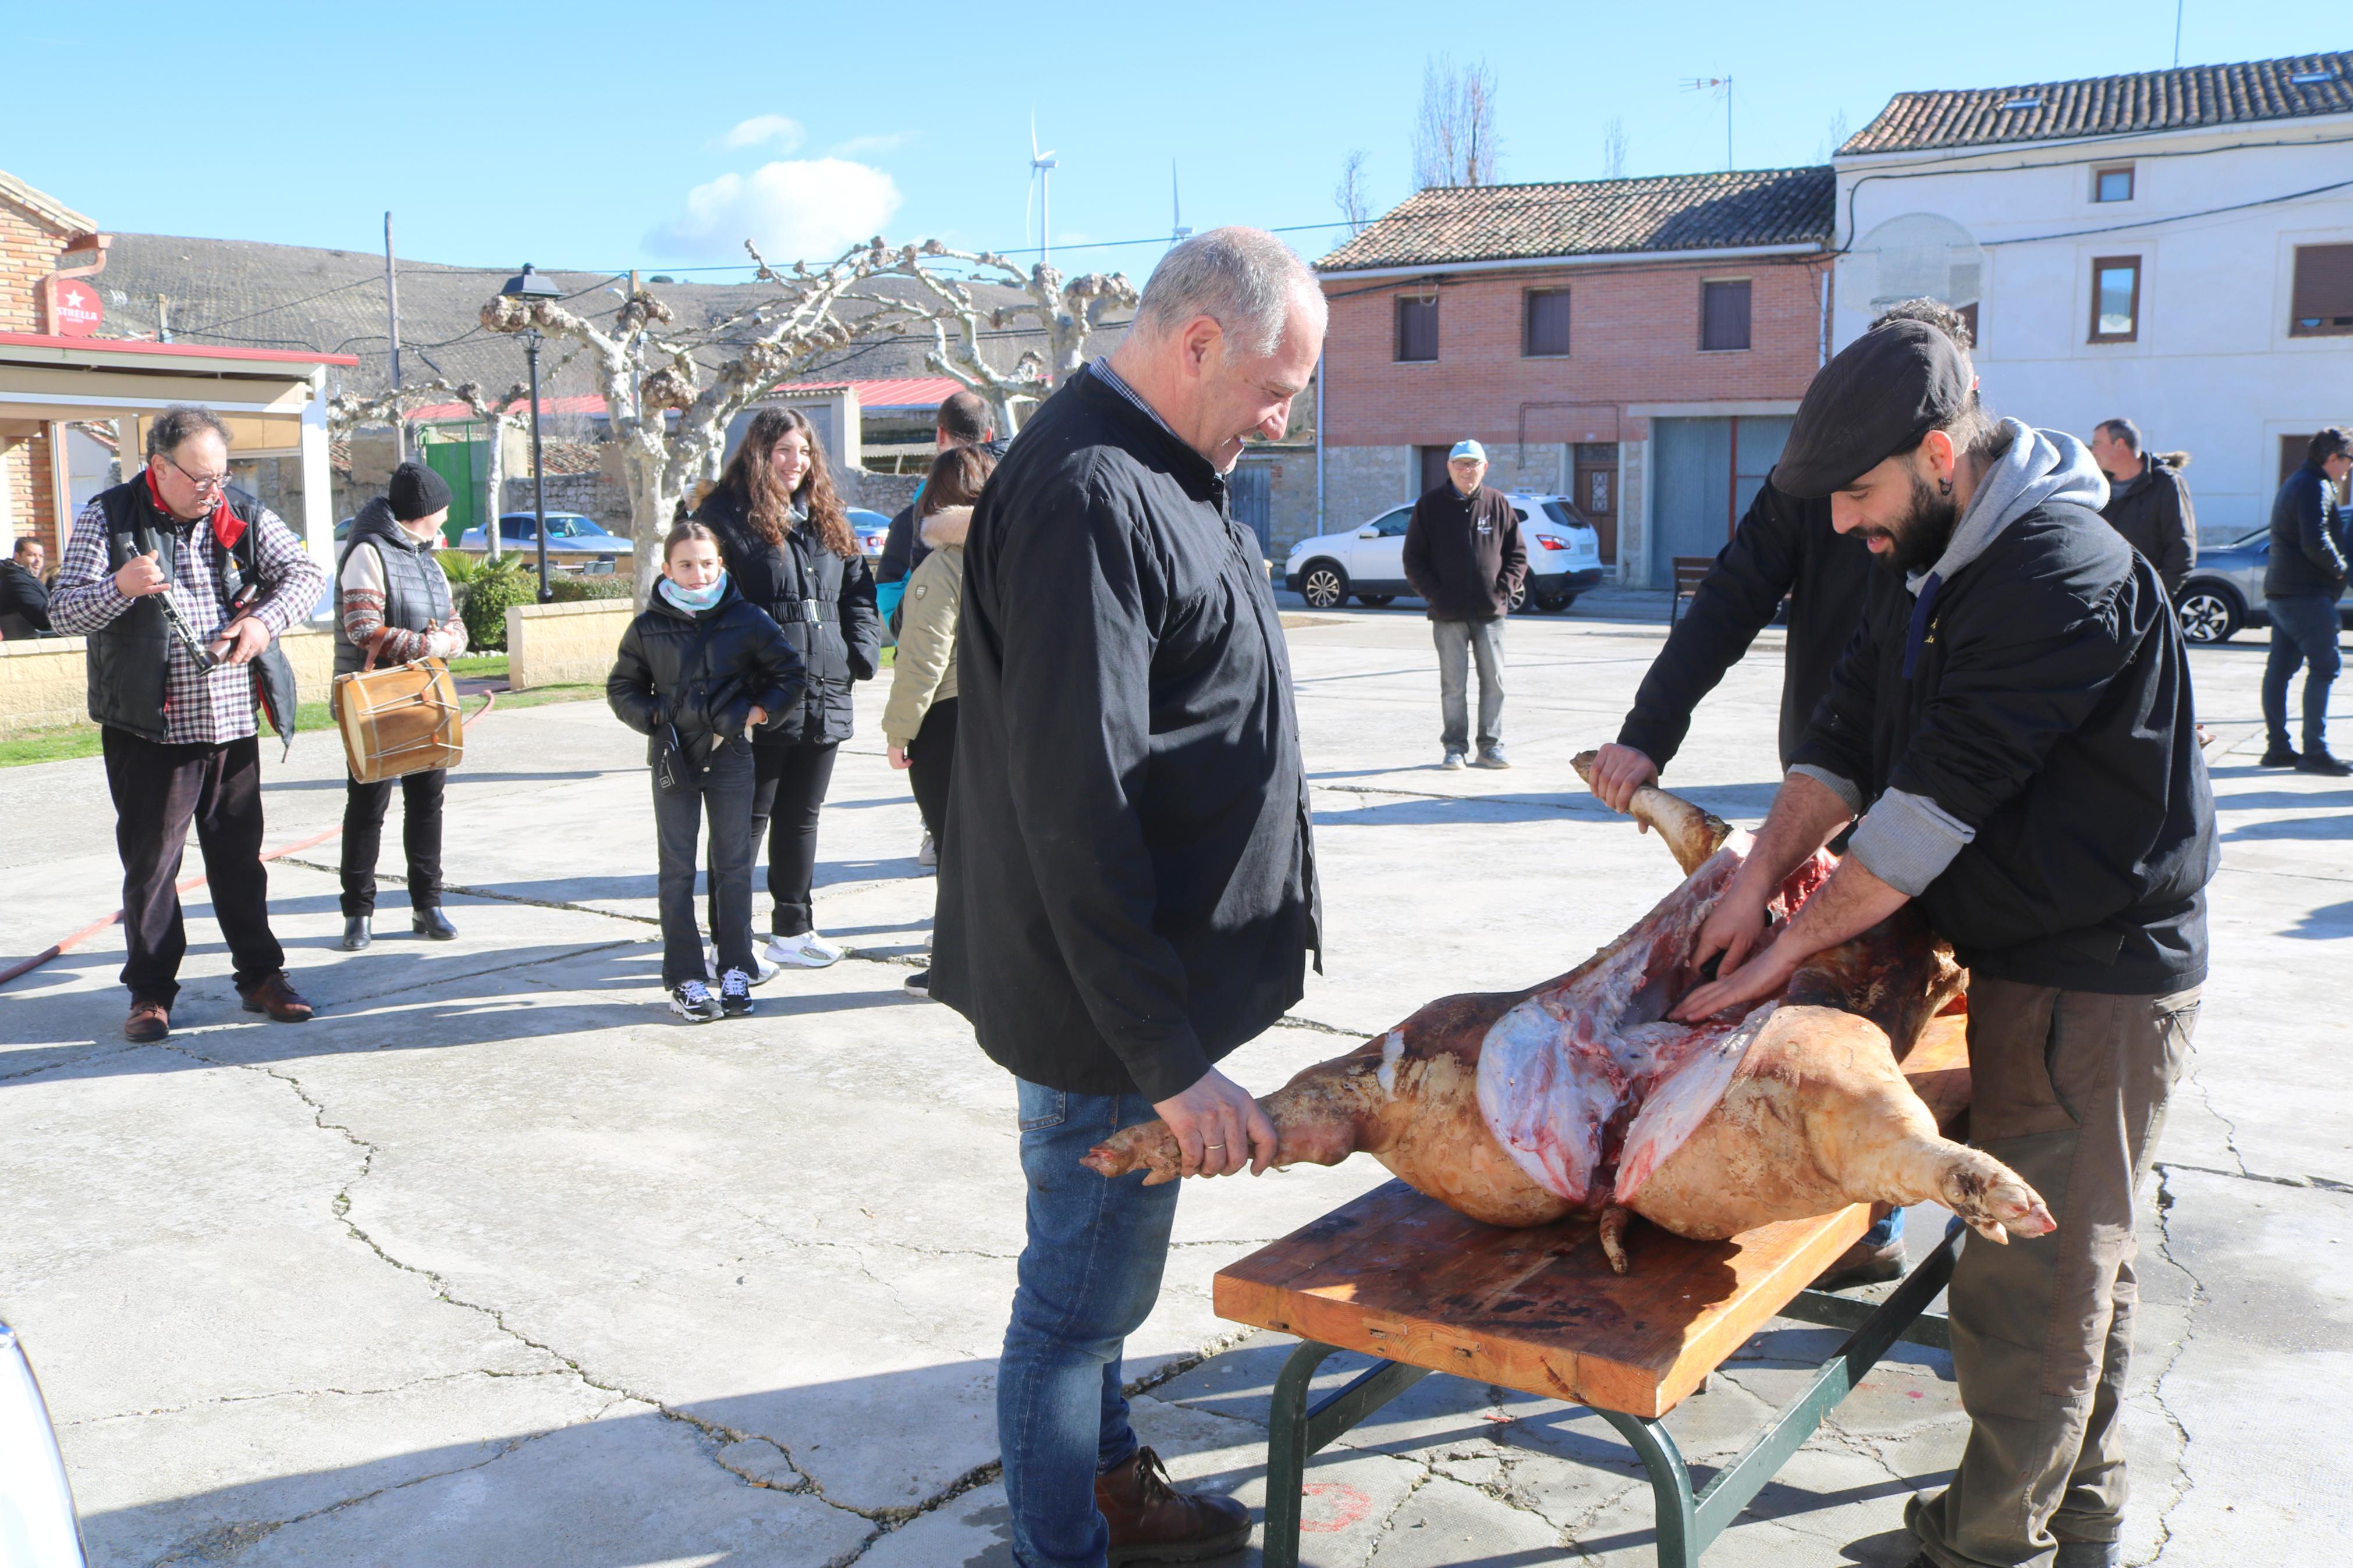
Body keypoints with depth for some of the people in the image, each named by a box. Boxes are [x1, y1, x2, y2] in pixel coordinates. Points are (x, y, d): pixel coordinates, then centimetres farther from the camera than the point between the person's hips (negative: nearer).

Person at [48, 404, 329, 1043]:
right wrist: (119, 587, -28)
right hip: (149, 729, -3)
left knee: (240, 857, 10)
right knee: (150, 863, 3)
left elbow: (307, 573, 6)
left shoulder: (244, 515, 5)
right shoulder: (108, 518, -4)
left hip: (234, 726, 3)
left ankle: (261, 974, 20)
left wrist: (265, 619, -13)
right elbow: (62, 612, -8)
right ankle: (150, 992, 13)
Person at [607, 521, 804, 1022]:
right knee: (677, 870, 3)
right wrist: (650, 717, -4)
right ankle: (685, 978, 9)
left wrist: (761, 709, -3)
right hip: (673, 760, 0)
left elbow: (788, 670, 8)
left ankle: (736, 970, 15)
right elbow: (621, 687, 11)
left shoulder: (746, 620, -1)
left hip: (730, 756, 0)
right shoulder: (648, 628, 1)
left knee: (734, 867, 6)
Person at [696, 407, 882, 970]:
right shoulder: (726, 516, -5)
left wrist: (863, 650, 5)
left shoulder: (826, 519, 16)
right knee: (747, 819, 0)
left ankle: (792, 930, 26)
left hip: (823, 697, 7)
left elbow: (859, 591, 20)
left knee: (801, 817, 15)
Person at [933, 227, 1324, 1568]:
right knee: (1081, 1293, 7)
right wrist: (1168, 1058, -24)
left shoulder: (1160, 475, 11)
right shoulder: (1089, 498, -23)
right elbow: (1077, 810, -27)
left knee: (1104, 1267, 25)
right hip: (1115, 1003, -10)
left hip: (1159, 977, 10)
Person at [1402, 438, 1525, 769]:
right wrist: (1434, 593, -6)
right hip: (1449, 615, -1)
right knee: (1453, 684, 1)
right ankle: (1455, 747, 9)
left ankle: (1491, 746, 12)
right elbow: (1414, 559, 4)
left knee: (1494, 682, 3)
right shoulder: (1430, 506, 4)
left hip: (1490, 612, 1)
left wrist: (1504, 589, -4)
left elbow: (1518, 554, 10)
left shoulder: (1499, 504, 7)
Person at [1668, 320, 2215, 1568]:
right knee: (2078, 1261, 20)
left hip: (2095, 978, -10)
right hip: (2032, 958, 10)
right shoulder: (1929, 561, 8)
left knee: (2033, 1279, -1)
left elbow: (1937, 801, -25)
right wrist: (1760, 873, -7)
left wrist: (1795, 944, -19)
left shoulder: (2063, 578, -24)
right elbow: (1849, 734, 6)